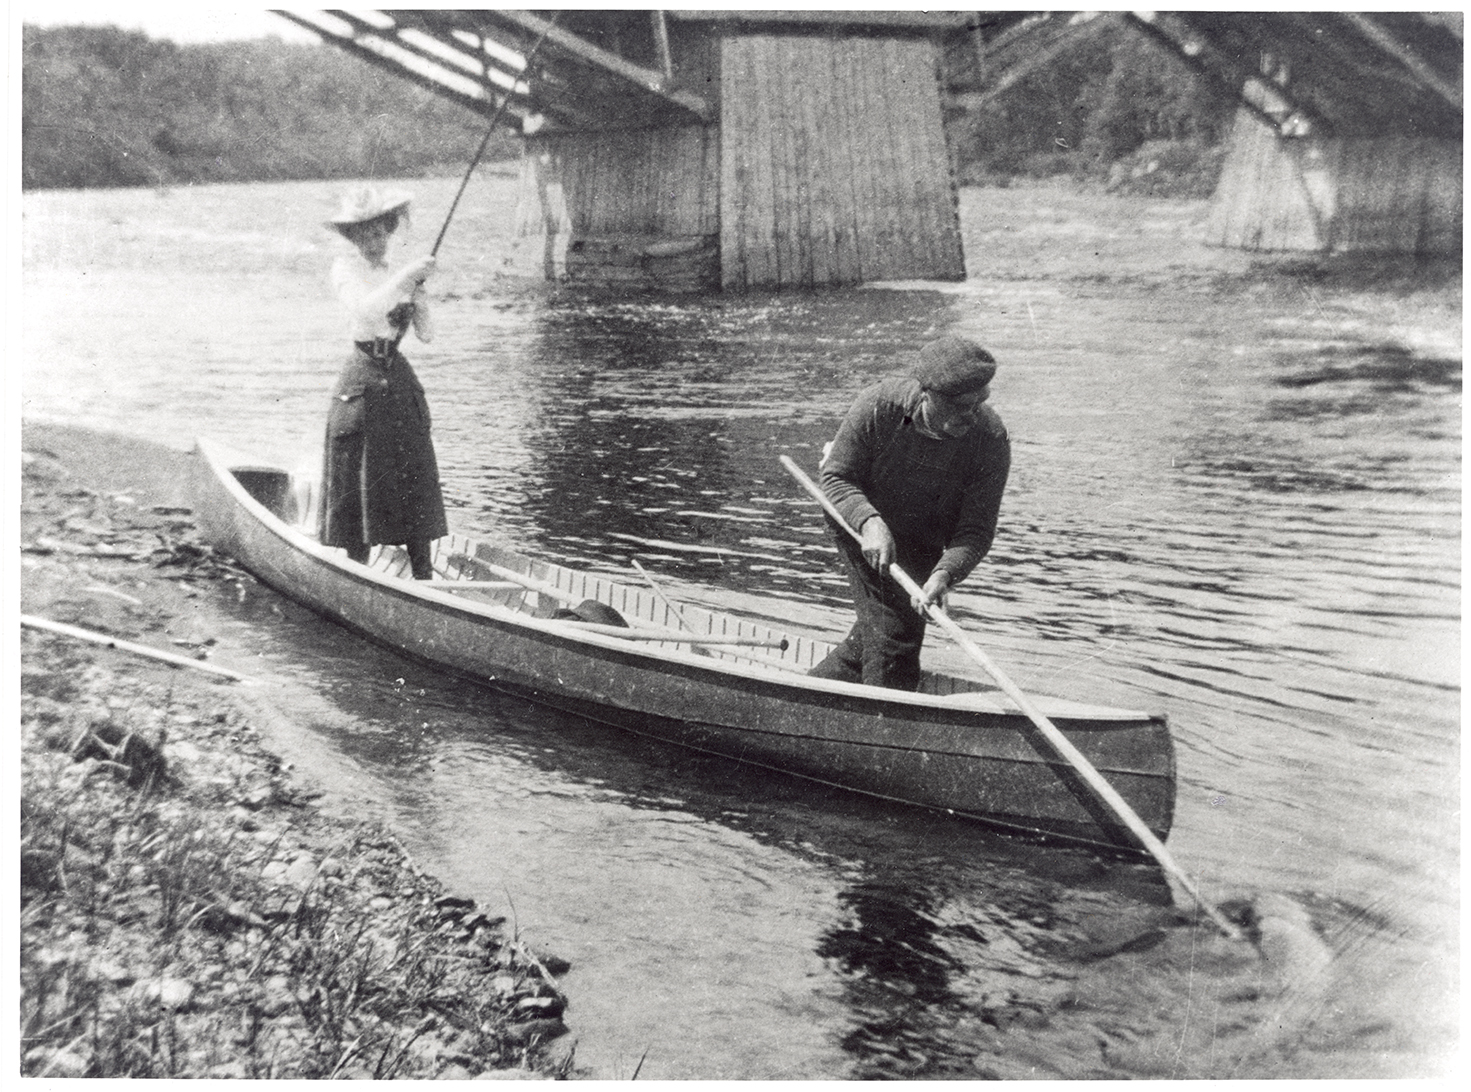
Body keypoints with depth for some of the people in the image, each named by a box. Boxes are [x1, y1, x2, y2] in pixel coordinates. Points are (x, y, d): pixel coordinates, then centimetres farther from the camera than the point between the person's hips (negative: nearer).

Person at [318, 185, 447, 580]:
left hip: (401, 382, 5)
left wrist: (419, 292, -10)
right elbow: (366, 309, -24)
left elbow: (426, 334, 4)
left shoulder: (397, 276, 11)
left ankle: (424, 580, 7)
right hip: (362, 384, -5)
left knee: (416, 480, 2)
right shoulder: (346, 269, -4)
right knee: (359, 485, 0)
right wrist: (404, 277, -24)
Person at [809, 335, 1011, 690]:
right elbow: (836, 477, -18)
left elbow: (976, 530, -21)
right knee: (894, 632, -13)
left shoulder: (991, 441, -25)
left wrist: (945, 574, -40)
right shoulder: (878, 406, -29)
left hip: (923, 543, 3)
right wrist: (870, 522, -36)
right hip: (860, 521, -3)